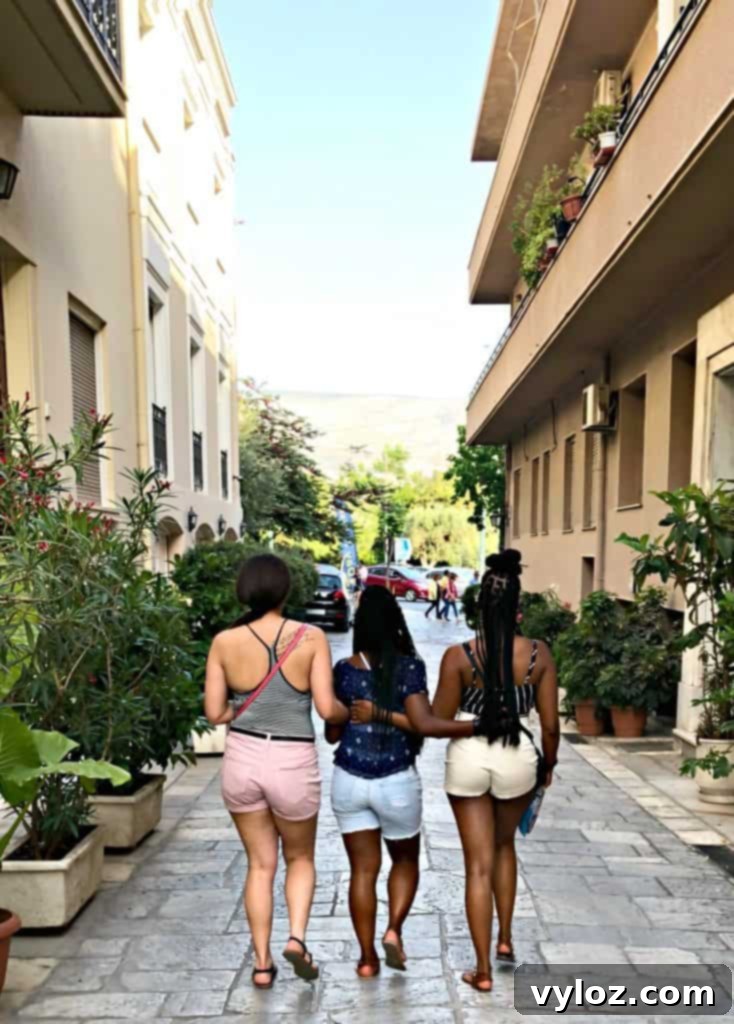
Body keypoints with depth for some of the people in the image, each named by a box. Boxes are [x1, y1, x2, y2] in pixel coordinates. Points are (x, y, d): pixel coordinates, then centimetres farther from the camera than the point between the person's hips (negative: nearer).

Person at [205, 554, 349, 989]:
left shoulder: (225, 642, -6)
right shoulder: (311, 637, -12)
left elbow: (215, 712, -4)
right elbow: (327, 708, -14)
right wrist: (350, 712, 7)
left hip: (242, 761, 2)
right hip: (293, 765, -2)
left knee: (260, 864, 20)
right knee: (300, 858, 23)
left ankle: (262, 962, 24)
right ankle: (297, 936, 5)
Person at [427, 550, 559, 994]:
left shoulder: (459, 655, -14)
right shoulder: (539, 654, -9)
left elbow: (440, 721, -8)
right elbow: (551, 725, -3)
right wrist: (549, 764, 14)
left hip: (468, 759, -1)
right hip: (518, 759, 2)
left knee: (478, 865, 12)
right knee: (504, 845, 30)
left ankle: (483, 970, 20)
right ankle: (506, 938, 35)